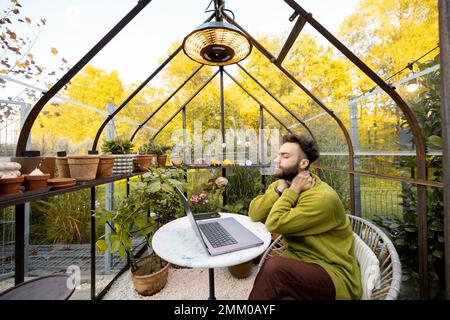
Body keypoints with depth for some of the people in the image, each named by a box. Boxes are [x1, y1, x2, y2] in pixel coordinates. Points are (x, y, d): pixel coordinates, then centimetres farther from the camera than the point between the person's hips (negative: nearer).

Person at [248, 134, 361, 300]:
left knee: (274, 266, -29)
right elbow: (254, 215, -11)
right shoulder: (281, 184, 0)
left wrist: (293, 191, -20)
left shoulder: (322, 198, -23)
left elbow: (275, 224, -28)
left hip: (334, 274, -5)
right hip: (298, 259, 6)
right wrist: (280, 190, -18)